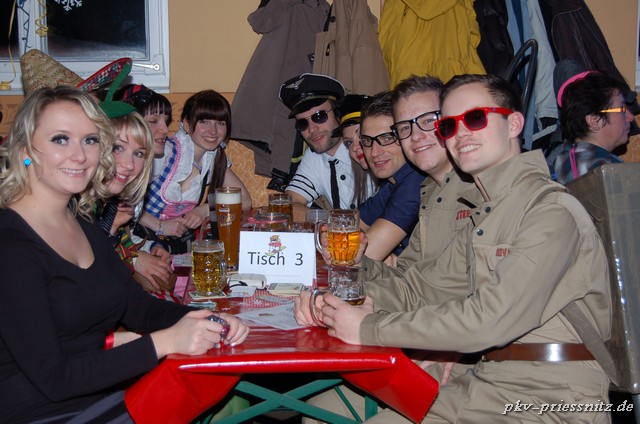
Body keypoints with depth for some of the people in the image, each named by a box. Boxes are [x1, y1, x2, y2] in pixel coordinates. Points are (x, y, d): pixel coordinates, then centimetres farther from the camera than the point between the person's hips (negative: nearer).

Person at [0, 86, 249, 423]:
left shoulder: (82, 223, 8)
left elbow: (138, 305, 7)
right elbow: (53, 379, -20)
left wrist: (207, 322, -10)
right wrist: (164, 342, -24)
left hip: (105, 393, 7)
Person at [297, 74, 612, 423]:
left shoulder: (553, 211, -15)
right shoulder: (483, 216, 16)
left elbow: (489, 319, -23)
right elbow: (422, 285, 15)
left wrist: (368, 328, -19)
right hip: (485, 381, 8)